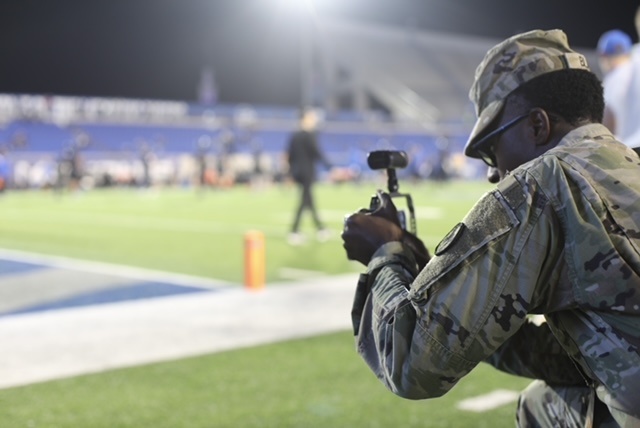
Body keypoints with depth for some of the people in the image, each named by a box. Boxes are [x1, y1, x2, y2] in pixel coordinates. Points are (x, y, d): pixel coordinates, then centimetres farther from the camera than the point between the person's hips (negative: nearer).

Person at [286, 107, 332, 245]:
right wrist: (330, 167, -11)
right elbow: (317, 154, -15)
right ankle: (294, 232, -4)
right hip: (307, 173, -8)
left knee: (309, 201, 15)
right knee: (304, 201, -3)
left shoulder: (293, 136, 9)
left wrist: (292, 171, 20)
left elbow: (289, 156, 12)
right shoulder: (309, 136, -13)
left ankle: (320, 229, 25)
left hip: (296, 172, 8)